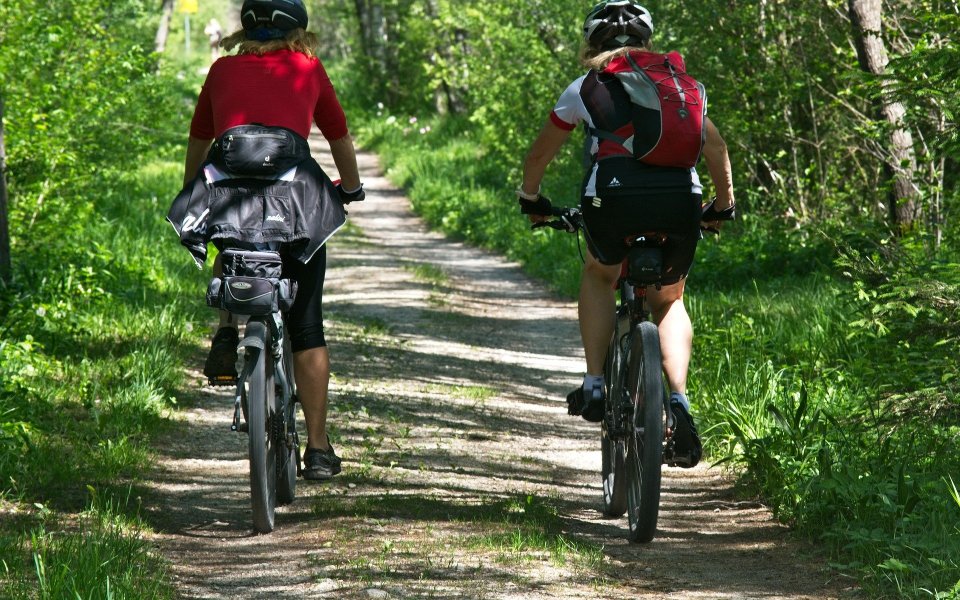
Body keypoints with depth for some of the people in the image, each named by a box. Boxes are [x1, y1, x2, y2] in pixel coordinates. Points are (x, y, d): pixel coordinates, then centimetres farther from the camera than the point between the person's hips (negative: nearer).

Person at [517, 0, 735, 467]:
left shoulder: (587, 87, 20)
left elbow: (539, 154, 29)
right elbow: (716, 147, 28)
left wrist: (530, 199, 46)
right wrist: (724, 206, 42)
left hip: (614, 198, -2)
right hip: (680, 200, 2)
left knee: (598, 275, 31)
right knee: (668, 301, 25)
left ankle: (594, 385, 18)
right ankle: (679, 401, 3)